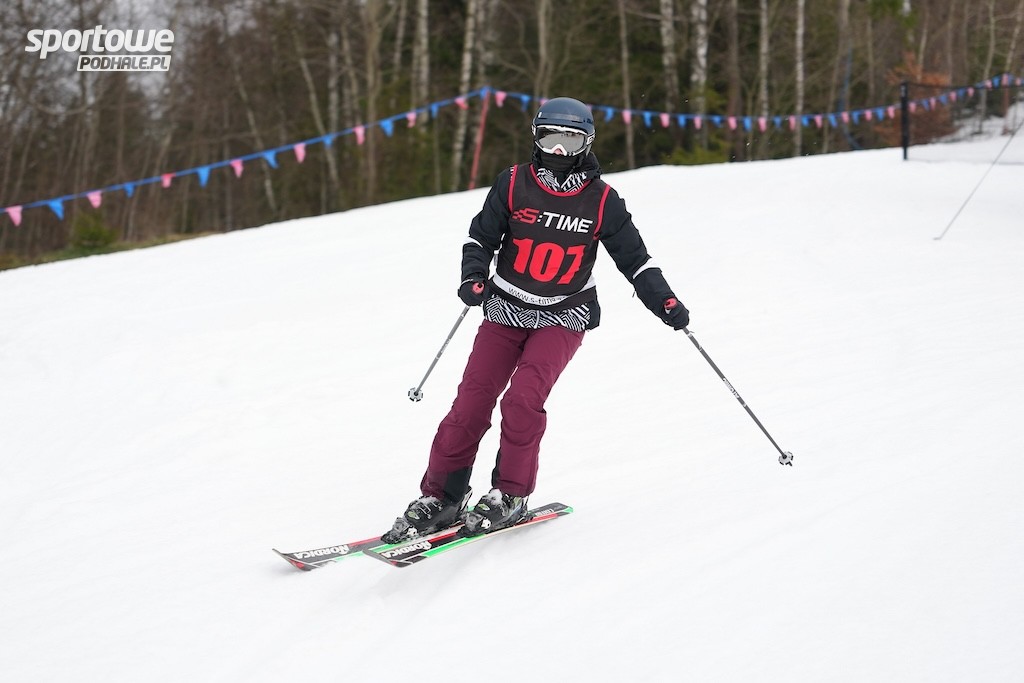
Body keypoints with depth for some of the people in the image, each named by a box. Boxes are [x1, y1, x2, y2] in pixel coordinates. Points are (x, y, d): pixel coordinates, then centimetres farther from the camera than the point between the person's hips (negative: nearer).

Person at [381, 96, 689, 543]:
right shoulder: (513, 184, -2)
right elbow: (481, 236, 6)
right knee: (470, 405, -7)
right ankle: (439, 498, 5)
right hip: (506, 310, 2)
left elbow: (634, 259, 4)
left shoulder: (602, 201, -2)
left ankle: (510, 496, -7)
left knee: (523, 398, -22)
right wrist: (473, 276, -12)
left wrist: (665, 303, -7)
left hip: (562, 318, -1)